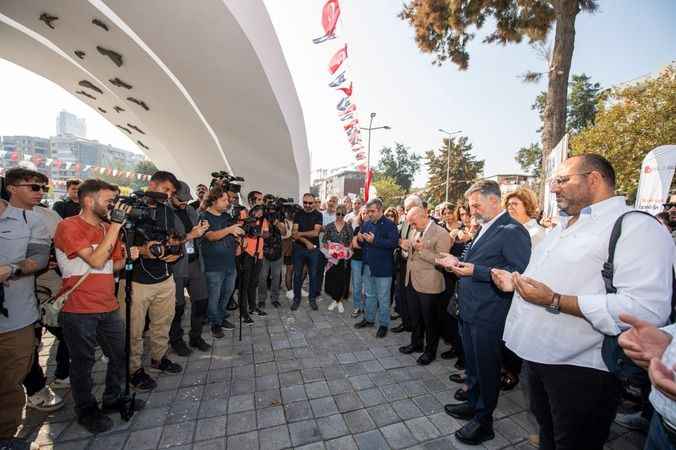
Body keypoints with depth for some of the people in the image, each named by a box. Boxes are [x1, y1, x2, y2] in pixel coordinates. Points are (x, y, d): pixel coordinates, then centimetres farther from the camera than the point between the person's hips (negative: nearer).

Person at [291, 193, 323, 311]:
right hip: (299, 248, 1)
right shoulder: (298, 214, 4)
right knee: (297, 274, 7)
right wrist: (306, 242, -15)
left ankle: (312, 299, 22)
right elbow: (294, 232, -5)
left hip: (314, 249, -1)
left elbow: (315, 232, -11)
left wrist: (300, 233, -16)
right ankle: (296, 299, 21)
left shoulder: (318, 215, 0)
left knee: (313, 275, 8)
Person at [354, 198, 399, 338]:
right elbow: (362, 244, 17)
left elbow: (393, 243, -22)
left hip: (383, 268, -6)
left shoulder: (390, 225, -11)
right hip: (368, 266, 6)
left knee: (383, 298, 7)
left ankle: (383, 324, 22)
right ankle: (369, 319, 36)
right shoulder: (366, 224, 9)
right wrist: (360, 240, -6)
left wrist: (375, 240, -26)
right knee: (369, 295, 20)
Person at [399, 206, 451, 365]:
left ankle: (430, 351, 30)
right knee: (415, 316, 21)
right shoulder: (417, 232, 9)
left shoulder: (441, 233, -15)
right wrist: (408, 247, 0)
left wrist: (422, 250, -28)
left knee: (430, 319, 11)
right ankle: (416, 343, 42)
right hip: (411, 281, 7)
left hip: (428, 284, -7)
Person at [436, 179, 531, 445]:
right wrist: (459, 263, 1)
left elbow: (519, 273, -23)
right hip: (469, 310, 8)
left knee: (486, 368, 11)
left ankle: (483, 421, 32)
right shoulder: (485, 228, 11)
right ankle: (473, 405, 44)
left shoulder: (512, 231, -17)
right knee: (472, 364, 23)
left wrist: (475, 270, -26)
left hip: (488, 315, -8)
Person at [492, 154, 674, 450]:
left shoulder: (636, 227, -17)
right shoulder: (562, 228, 12)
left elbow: (647, 309, -29)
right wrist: (516, 281, 4)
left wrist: (554, 301, -29)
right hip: (537, 356, 8)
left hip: (581, 369, -7)